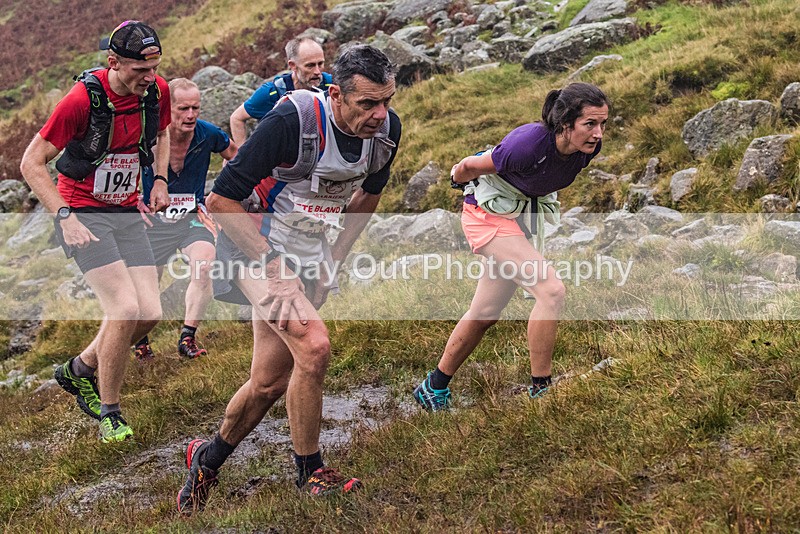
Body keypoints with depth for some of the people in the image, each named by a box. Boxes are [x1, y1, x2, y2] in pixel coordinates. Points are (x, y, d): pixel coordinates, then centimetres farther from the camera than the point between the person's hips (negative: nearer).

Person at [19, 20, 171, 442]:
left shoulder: (157, 90, -3)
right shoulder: (82, 99, -20)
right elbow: (32, 163, -14)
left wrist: (160, 179, 8)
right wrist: (66, 217, -23)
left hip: (127, 214, 6)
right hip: (83, 214, -6)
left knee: (150, 312, -4)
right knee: (125, 309, -19)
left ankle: (79, 371, 22)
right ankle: (108, 410, 1)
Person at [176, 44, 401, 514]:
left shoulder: (387, 128, -9)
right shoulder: (294, 120, -28)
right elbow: (221, 199, -23)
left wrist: (336, 256, 8)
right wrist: (273, 267, -24)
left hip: (309, 258, 6)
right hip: (256, 245, -6)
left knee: (269, 385, 9)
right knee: (314, 346, -25)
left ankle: (208, 459, 36)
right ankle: (311, 473, -2)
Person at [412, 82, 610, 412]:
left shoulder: (588, 148, -14)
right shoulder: (530, 143, -34)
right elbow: (469, 167, -15)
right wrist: (459, 174, 5)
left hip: (520, 216, 8)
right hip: (488, 214, -7)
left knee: (485, 315, 15)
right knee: (551, 290, -22)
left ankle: (434, 387, 32)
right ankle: (540, 390, -9)